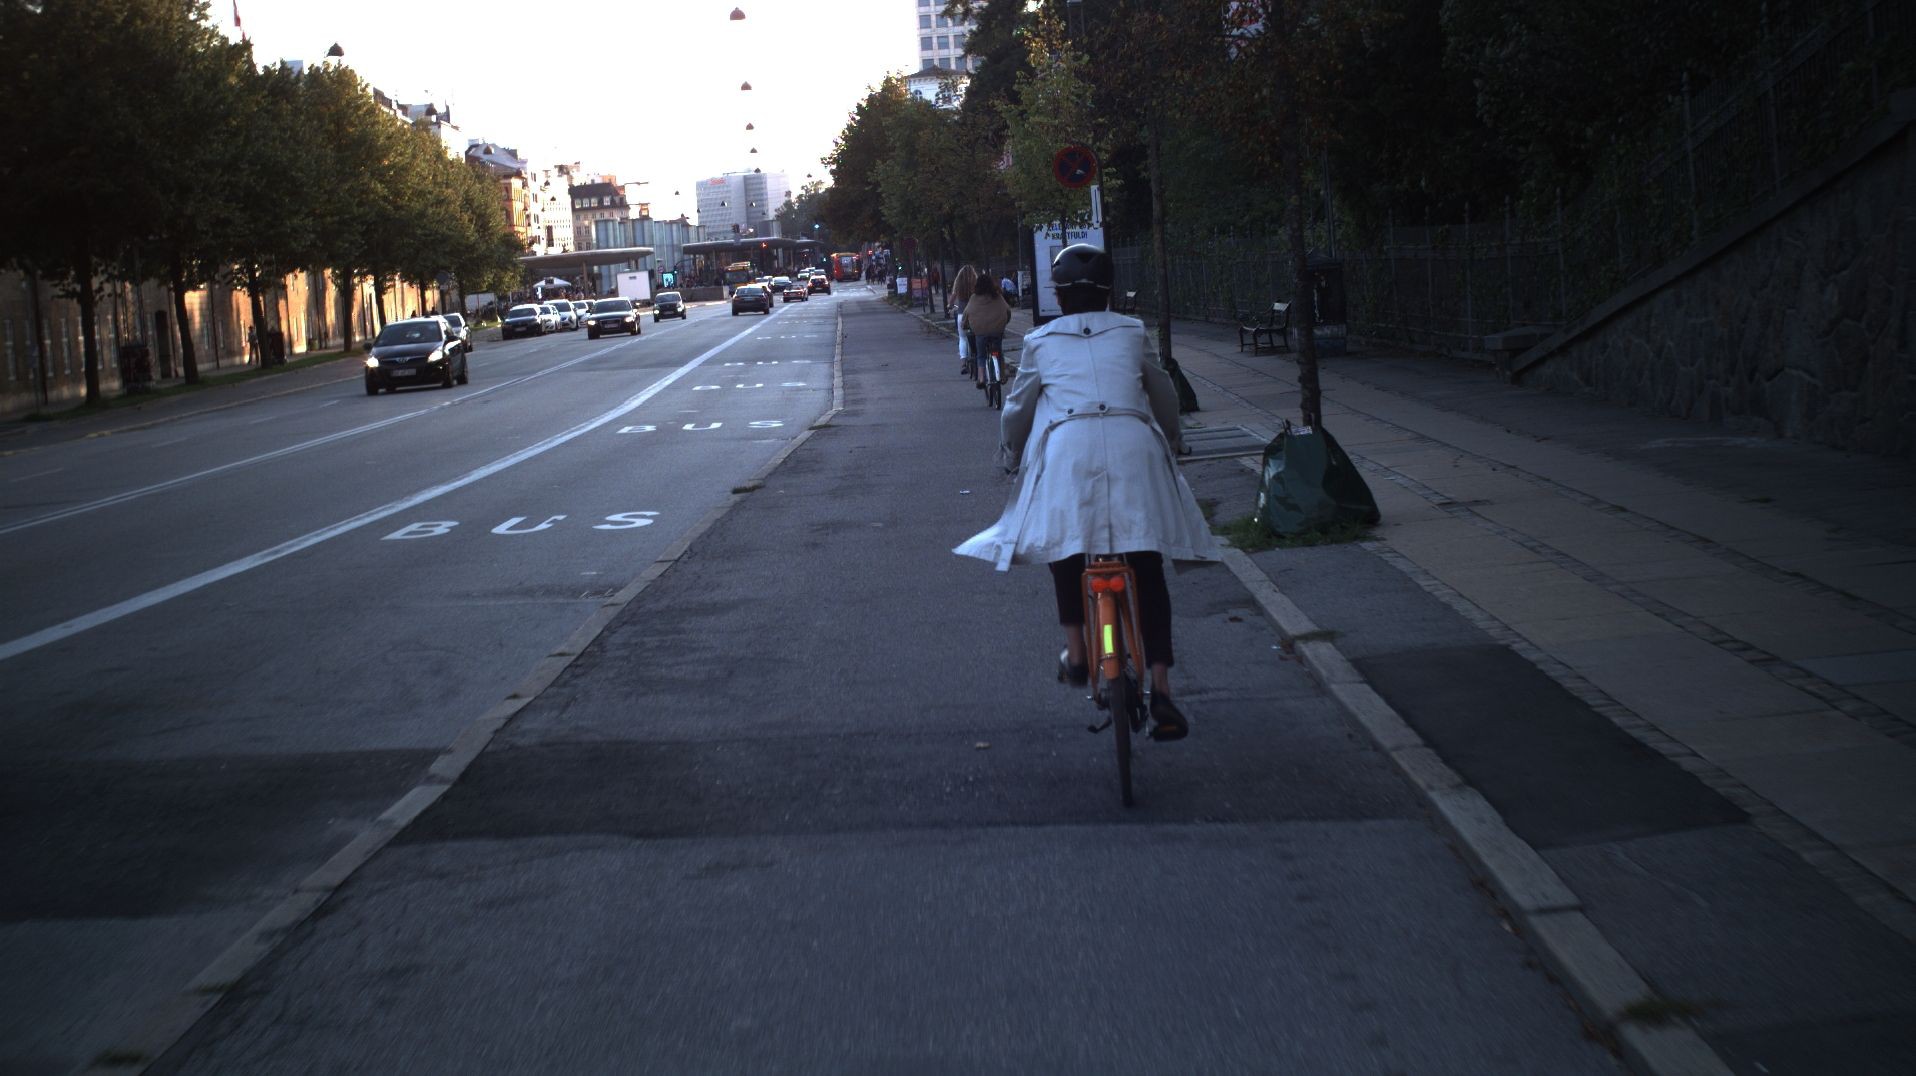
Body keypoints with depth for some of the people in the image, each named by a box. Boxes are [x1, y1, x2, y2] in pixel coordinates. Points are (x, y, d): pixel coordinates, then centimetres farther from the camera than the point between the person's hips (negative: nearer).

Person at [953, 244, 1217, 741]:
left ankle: (1076, 651, 14)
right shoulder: (1133, 333, 20)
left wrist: (1013, 452, 45)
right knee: (1147, 569, 4)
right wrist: (1170, 441, 49)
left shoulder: (1041, 342, 17)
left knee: (1067, 546, 24)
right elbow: (1165, 397, 30)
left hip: (1068, 446, -1)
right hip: (1134, 443, 1)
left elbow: (1016, 409, 25)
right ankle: (1161, 689, -3)